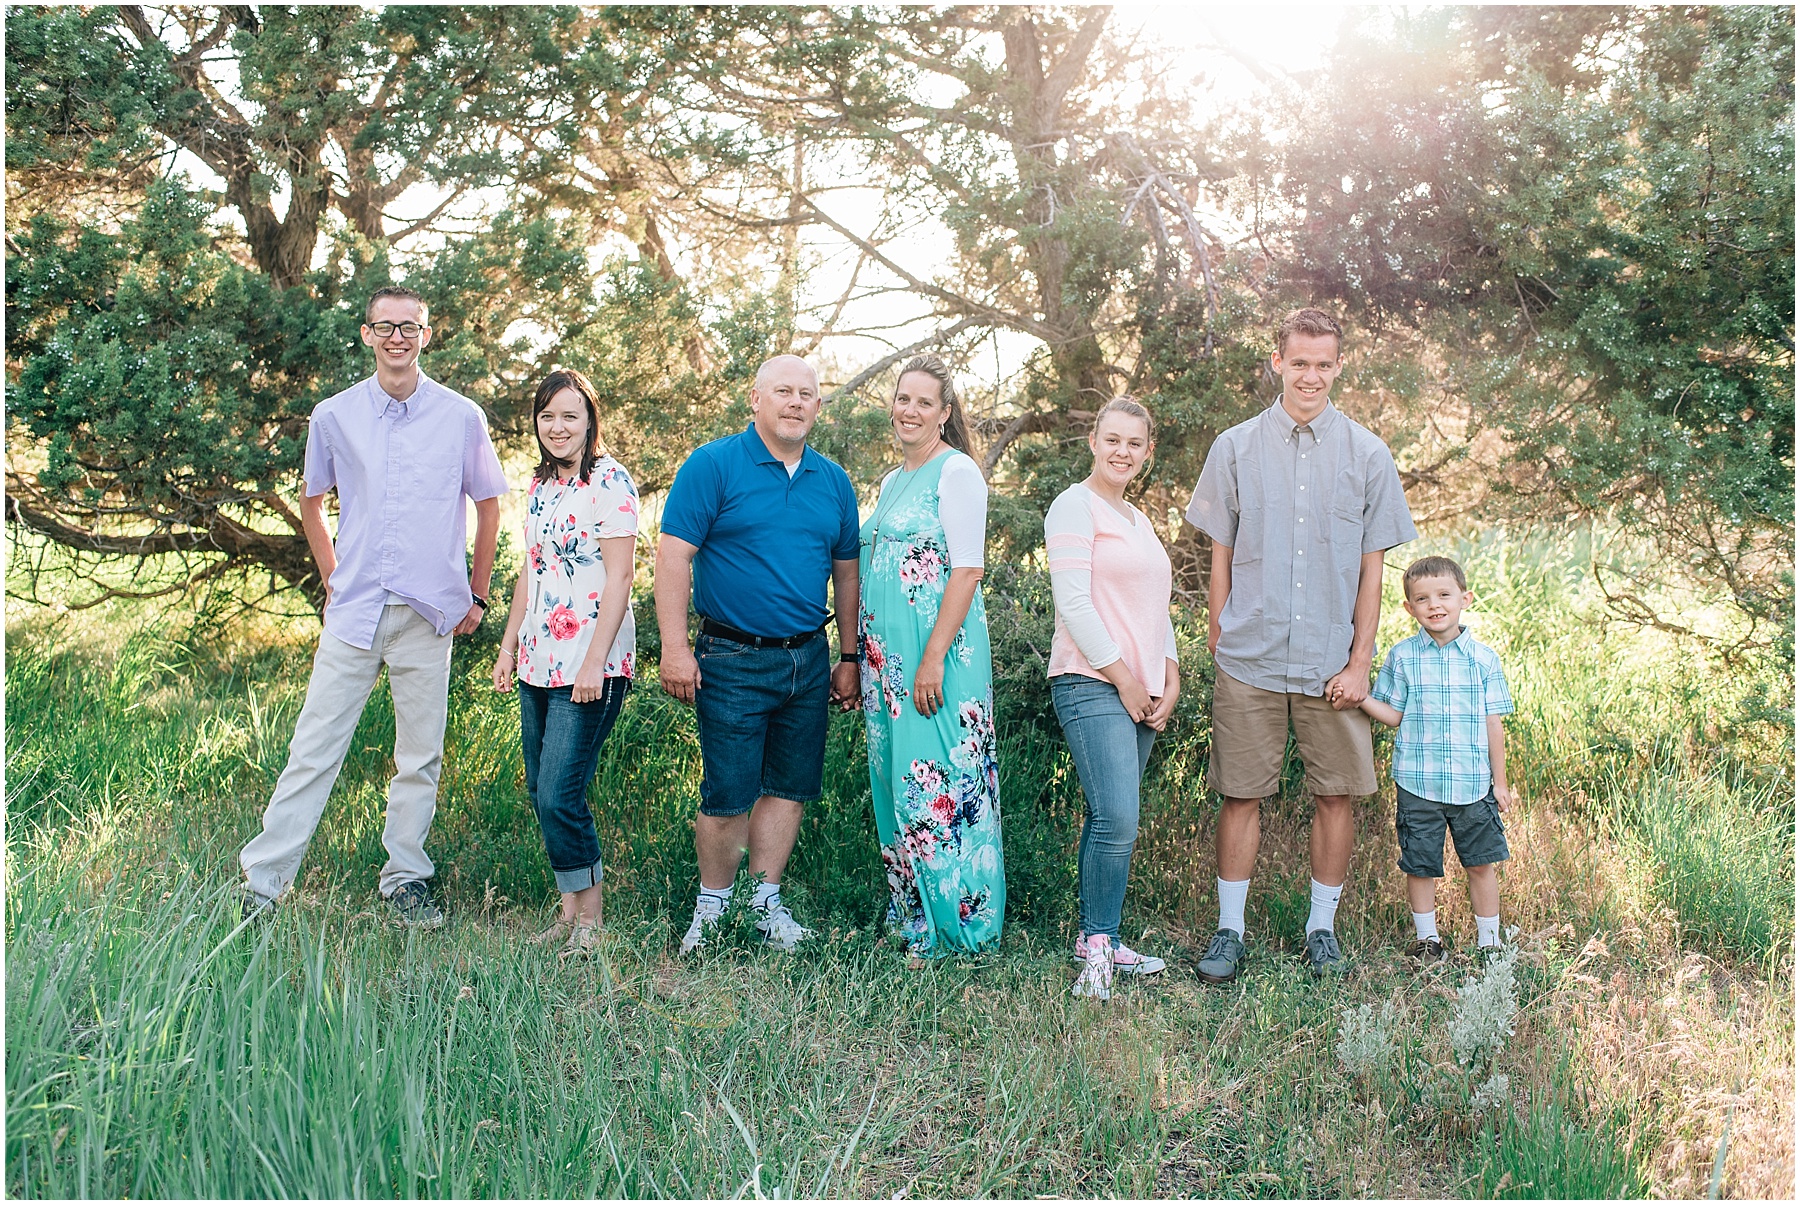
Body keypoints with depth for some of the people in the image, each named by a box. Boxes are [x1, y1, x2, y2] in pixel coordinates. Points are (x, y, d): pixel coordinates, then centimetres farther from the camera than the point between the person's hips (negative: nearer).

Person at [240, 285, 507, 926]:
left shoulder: (461, 417, 2)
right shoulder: (334, 416, 5)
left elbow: (487, 505, 12)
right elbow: (311, 503, 19)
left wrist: (476, 595, 10)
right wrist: (333, 580, 12)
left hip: (428, 615, 0)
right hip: (353, 611, 0)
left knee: (420, 757, 6)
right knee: (314, 749, -1)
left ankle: (405, 883, 18)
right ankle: (261, 882, 6)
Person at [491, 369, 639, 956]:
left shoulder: (610, 482, -9)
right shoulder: (540, 484, 14)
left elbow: (619, 577, -14)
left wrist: (594, 663, -19)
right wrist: (508, 645, 17)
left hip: (591, 666, -8)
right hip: (539, 661, 8)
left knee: (559, 794, -10)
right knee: (540, 791, 9)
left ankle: (590, 917, 5)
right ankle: (569, 909, 20)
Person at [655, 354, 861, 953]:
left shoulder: (834, 482, 10)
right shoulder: (712, 465, -5)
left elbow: (846, 574, 16)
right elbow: (673, 556, -9)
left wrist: (848, 657, 14)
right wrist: (675, 649, -15)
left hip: (809, 661, 5)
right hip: (733, 660, -5)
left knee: (788, 787, 11)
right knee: (727, 795, -2)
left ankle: (766, 903, 23)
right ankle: (712, 909, 16)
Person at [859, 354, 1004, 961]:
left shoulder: (957, 472, -7)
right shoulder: (892, 481, 17)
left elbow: (966, 571, -14)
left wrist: (933, 658, -20)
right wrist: (856, 655, 18)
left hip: (938, 646, -8)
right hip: (886, 654, 8)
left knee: (938, 784, -5)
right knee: (896, 779, 11)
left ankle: (951, 923, 4)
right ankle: (908, 915, 21)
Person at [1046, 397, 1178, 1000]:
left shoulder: (1138, 519, 22)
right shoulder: (1076, 505, -4)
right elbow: (1073, 603, -13)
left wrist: (1170, 678, 11)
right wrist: (1124, 679, -11)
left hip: (1139, 691, 8)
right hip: (1092, 685, -8)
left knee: (1110, 819, 8)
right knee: (1117, 819, -16)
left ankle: (1094, 939, 15)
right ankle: (1099, 947, -5)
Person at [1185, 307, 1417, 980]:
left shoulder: (1367, 455, 5)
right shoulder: (1236, 449, 5)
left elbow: (1371, 569, 4)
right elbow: (1221, 557, 8)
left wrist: (1359, 662, -1)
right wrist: (1219, 640, 4)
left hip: (1332, 664, 1)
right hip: (1249, 662, 0)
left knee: (1335, 795, 5)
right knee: (1241, 795, 2)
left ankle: (1322, 927, 20)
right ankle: (1230, 931, 14)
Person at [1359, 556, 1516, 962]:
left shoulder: (1483, 658, 1)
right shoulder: (1402, 657, 0)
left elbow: (1493, 724, 5)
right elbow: (1394, 715, 1)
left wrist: (1500, 782, 6)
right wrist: (1361, 698, -18)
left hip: (1473, 784, 0)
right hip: (1418, 784, 0)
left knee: (1480, 864, 8)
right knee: (1420, 865, 7)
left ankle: (1488, 939, 25)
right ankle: (1426, 937, 26)